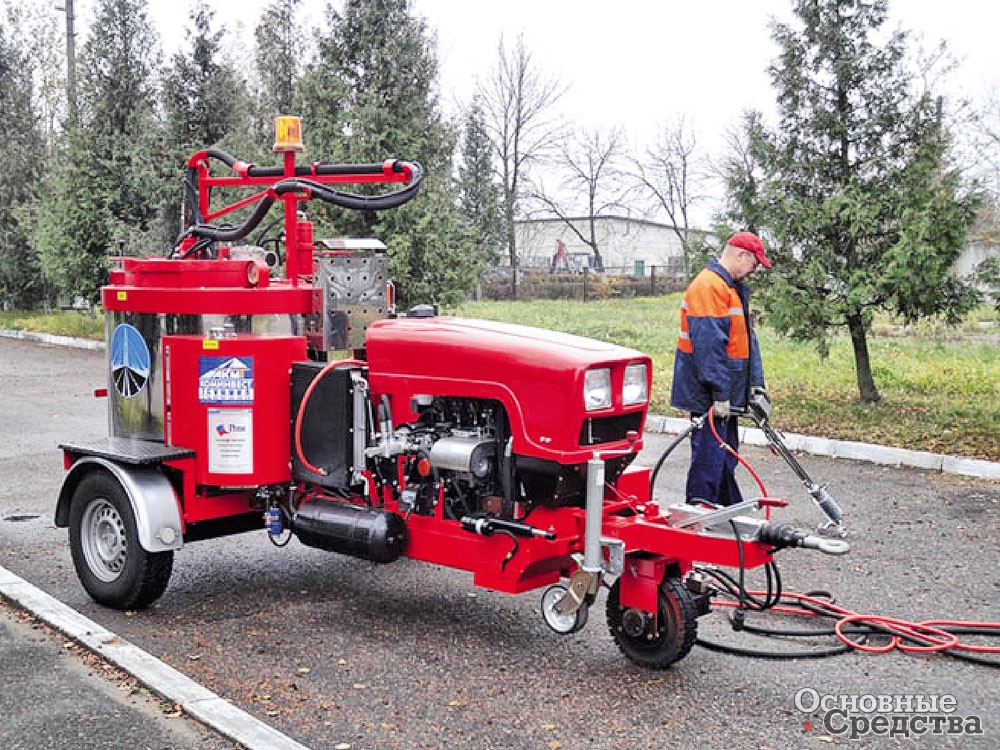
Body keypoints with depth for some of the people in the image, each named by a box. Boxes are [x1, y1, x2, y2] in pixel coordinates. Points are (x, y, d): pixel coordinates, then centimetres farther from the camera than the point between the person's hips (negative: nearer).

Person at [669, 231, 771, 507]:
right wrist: (720, 394, -25)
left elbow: (746, 338, 22)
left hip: (727, 393, 11)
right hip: (709, 395, -11)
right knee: (709, 459, -6)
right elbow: (709, 344, -24)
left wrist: (756, 382, 14)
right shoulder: (709, 286, -18)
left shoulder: (736, 288, 18)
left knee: (726, 458, 19)